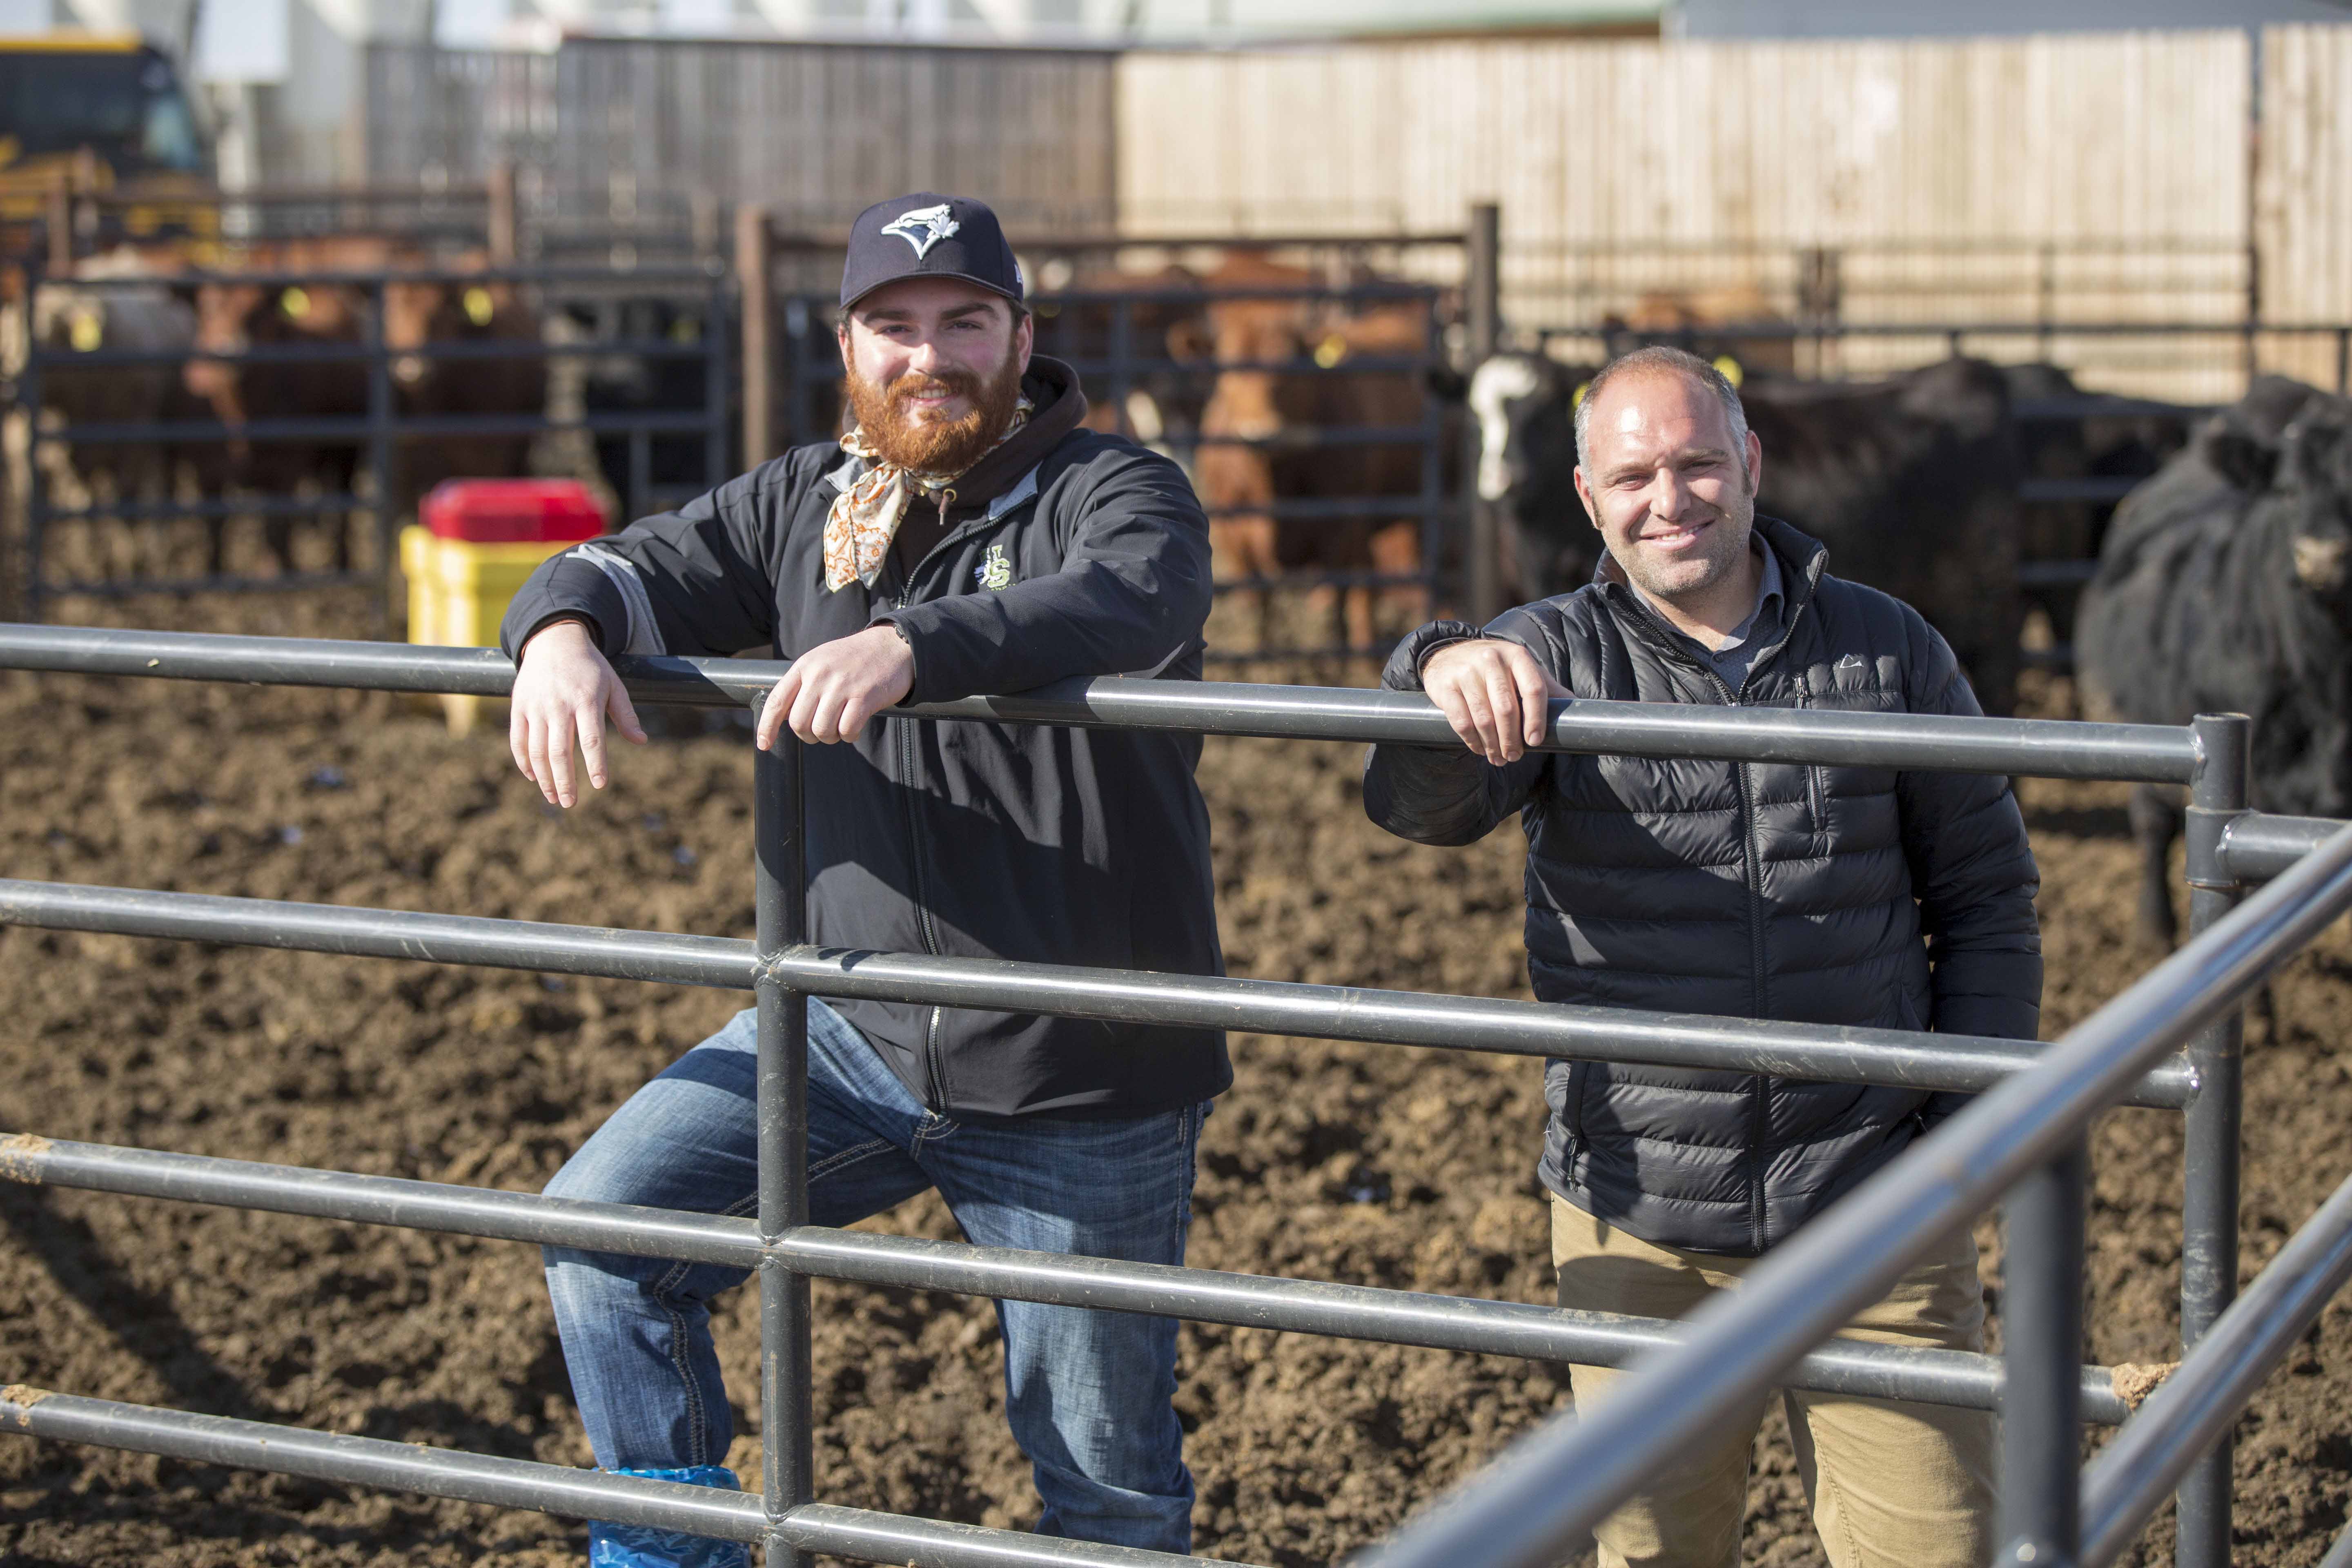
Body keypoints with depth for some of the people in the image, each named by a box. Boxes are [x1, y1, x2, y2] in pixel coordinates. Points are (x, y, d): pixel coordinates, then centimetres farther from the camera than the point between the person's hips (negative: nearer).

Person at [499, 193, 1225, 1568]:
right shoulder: (805, 504, 8)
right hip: (854, 1034, 5)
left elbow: (1135, 605, -31)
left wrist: (911, 649, -47)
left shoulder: (1116, 494, -9)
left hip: (1081, 1088, -4)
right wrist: (562, 636, -22)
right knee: (602, 1225, -8)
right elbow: (645, 569, 3)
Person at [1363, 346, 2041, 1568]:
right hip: (1638, 1221, 0)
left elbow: (1987, 898, 9)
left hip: (1874, 1206, 0)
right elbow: (1421, 805, -19)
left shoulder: (1888, 652, 4)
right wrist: (1443, 676, -41)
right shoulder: (1550, 660, 0)